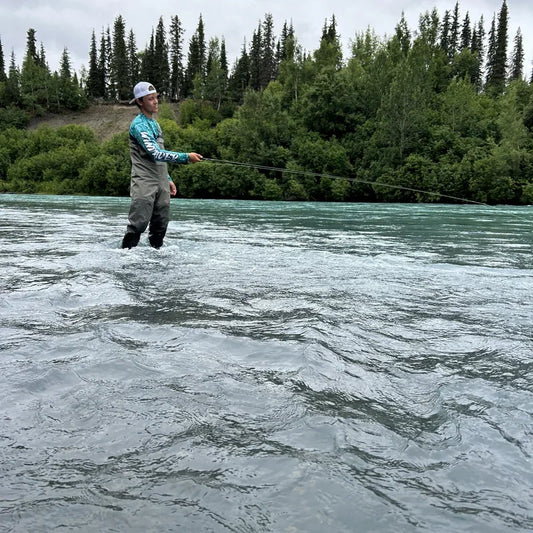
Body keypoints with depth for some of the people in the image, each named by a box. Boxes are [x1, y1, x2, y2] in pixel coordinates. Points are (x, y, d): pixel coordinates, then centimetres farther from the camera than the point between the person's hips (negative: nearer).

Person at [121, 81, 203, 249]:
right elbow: (156, 154, -21)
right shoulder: (139, 125, -10)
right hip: (144, 183, -8)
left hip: (161, 184, 8)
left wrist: (168, 179, 20)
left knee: (160, 225, 9)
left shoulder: (155, 123, 19)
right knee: (138, 224, -12)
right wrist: (186, 157, -23)